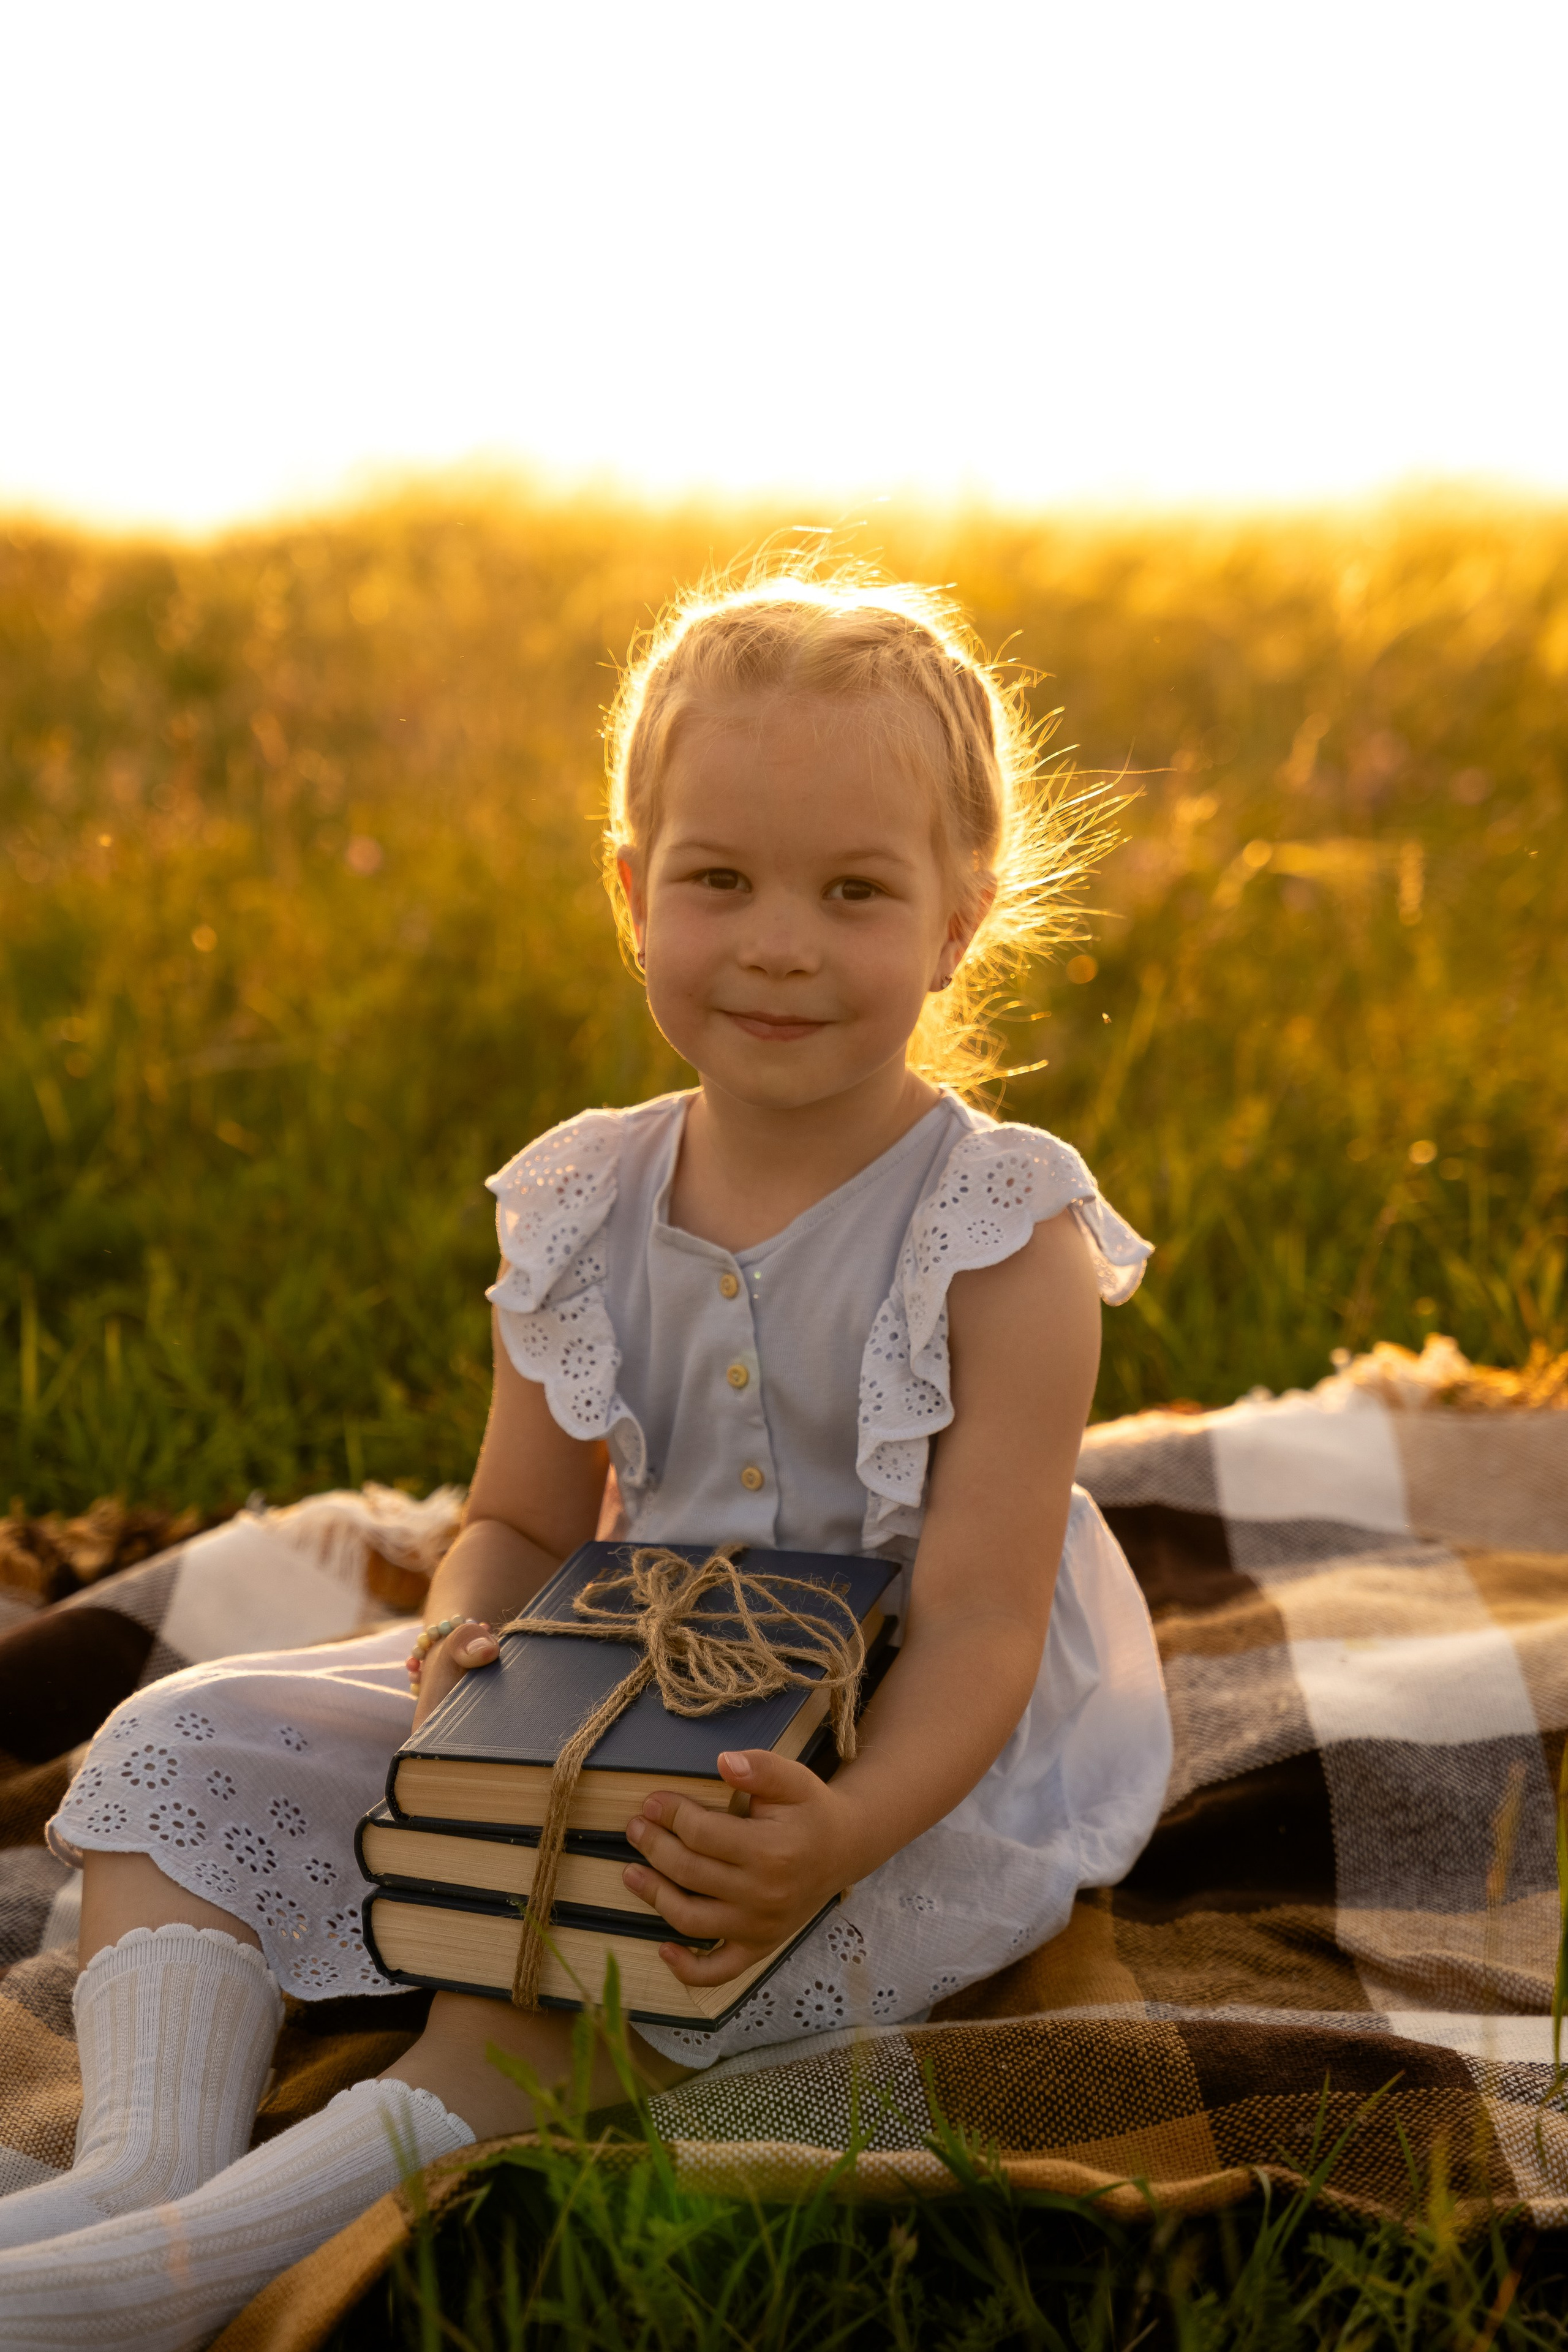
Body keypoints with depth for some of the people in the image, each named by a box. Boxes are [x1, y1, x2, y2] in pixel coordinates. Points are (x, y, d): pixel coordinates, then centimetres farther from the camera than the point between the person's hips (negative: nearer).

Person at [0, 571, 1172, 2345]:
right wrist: (463, 1638, -19)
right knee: (188, 1744, -7)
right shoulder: (585, 1213, -1)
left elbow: (979, 1618, -21)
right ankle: (144, 2164, -27)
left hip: (918, 1763, -5)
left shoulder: (1003, 1240, -17)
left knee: (654, 1902, -37)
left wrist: (839, 1833, -41)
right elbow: (521, 1522, 7)